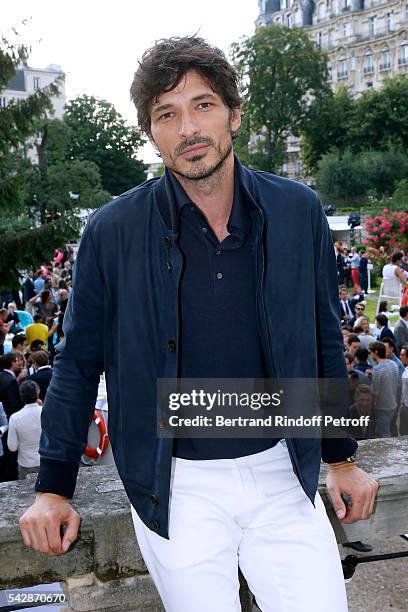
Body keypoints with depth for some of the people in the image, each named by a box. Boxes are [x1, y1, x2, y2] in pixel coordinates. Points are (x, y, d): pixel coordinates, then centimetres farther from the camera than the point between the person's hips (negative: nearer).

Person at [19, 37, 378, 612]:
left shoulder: (298, 210, -3)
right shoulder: (112, 232, -8)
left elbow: (324, 341, 7)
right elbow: (78, 363, 1)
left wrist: (341, 456, 11)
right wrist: (54, 488, 1)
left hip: (282, 471, 2)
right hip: (175, 485, -1)